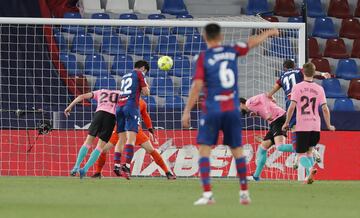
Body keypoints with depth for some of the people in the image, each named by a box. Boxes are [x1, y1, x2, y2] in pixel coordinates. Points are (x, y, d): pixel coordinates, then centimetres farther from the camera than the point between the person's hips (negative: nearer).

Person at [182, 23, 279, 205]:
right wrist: (269, 33, 41)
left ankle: (207, 194, -14)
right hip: (232, 109, 4)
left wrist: (187, 112, -9)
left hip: (212, 110, -4)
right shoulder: (232, 51, 4)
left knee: (204, 148, -2)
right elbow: (252, 43, 22)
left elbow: (197, 86, -12)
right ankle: (244, 192, 19)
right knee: (237, 149, 14)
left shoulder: (203, 58, -7)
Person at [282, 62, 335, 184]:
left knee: (301, 154, 0)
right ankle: (309, 176, 9)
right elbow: (325, 109, 1)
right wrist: (329, 126, 13)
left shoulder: (297, 87, -4)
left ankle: (310, 169, -29)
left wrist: (286, 123, 0)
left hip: (301, 126, -3)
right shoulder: (319, 89, 4)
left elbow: (292, 107, -10)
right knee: (309, 151, 20)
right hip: (315, 126, 3)